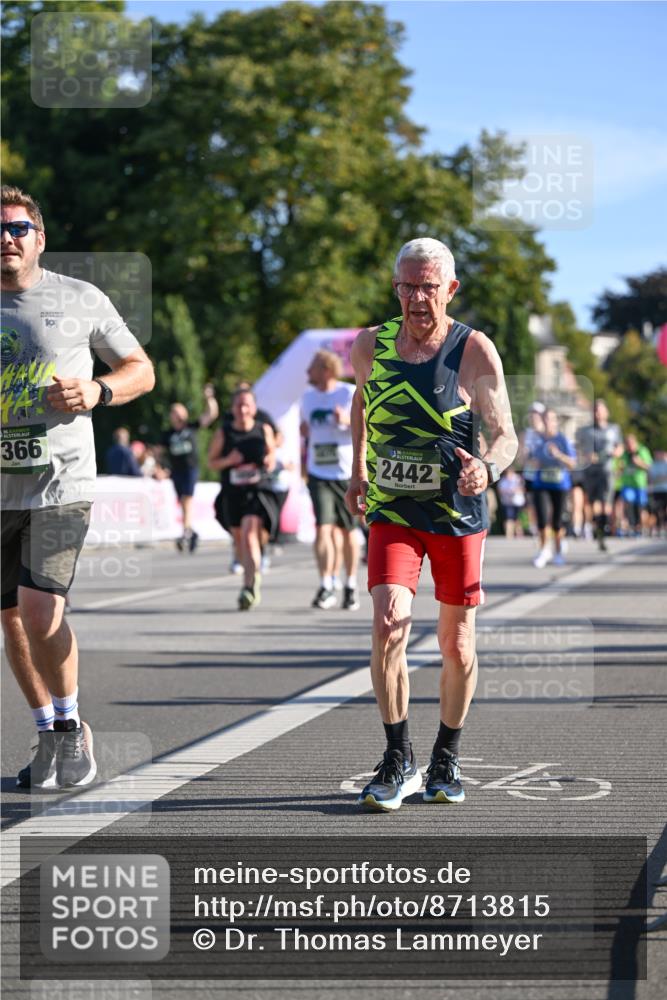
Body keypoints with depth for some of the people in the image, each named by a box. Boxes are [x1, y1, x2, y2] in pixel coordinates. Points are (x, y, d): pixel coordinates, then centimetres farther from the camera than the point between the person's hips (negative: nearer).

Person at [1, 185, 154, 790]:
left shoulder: (80, 300, 1)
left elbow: (141, 370, 9)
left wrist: (98, 391, -10)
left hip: (60, 481, -4)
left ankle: (70, 724, 5)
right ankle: (50, 735, 26)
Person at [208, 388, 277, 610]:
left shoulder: (264, 430, 0)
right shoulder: (223, 434, 0)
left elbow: (272, 450, 17)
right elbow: (211, 461, 7)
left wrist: (271, 460, -6)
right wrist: (228, 460, -13)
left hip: (258, 492, -3)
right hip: (232, 494, 3)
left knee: (249, 535, -21)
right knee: (240, 541, 14)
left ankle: (249, 587, -22)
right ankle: (254, 577, 40)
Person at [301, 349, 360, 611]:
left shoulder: (351, 394, -4)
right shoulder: (307, 397, 11)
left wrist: (348, 421, -22)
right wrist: (304, 435, 11)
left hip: (348, 473, -3)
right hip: (319, 474, 3)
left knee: (348, 530, 7)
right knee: (323, 528, -12)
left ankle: (351, 586, 19)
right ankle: (326, 587, -15)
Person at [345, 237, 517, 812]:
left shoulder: (476, 352, -11)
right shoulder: (370, 347, -2)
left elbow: (506, 436, -13)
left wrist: (487, 470, -34)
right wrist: (358, 469, 19)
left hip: (458, 516, -1)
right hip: (391, 513, 1)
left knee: (457, 645, 7)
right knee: (388, 628, -18)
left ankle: (447, 757, 29)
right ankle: (399, 761, -4)